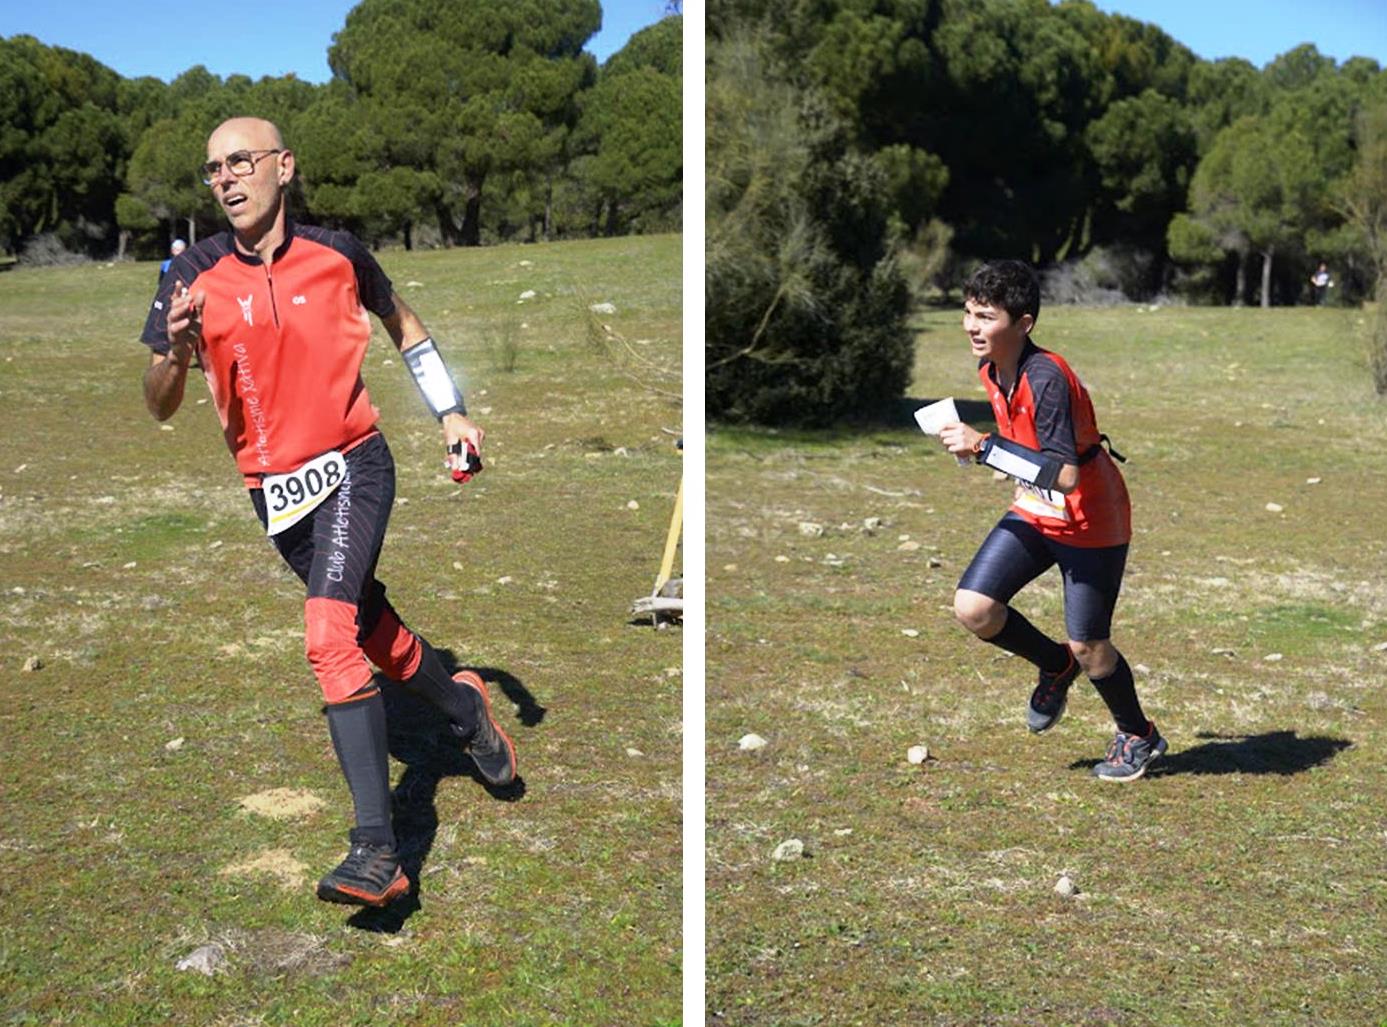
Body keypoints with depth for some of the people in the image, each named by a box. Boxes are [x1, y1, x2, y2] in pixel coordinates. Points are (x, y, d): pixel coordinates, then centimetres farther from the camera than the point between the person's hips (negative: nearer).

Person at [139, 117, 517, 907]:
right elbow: (160, 409, -7)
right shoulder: (196, 275, -5)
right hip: (274, 489, 3)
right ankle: (466, 709, 46)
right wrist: (176, 353, -29)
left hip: (353, 465, -3)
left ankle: (378, 850, -21)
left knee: (330, 634, -22)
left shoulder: (336, 252, -4)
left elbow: (400, 319, 16)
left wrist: (451, 412, 12)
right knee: (373, 636, 14)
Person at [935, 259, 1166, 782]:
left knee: (1088, 648, 2)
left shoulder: (1047, 378, -29)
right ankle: (1055, 666, 20)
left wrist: (984, 447, -34)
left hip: (1090, 523, -7)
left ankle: (1139, 737, 32)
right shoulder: (991, 370, -2)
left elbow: (1065, 476, -36)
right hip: (1034, 513, 7)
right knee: (973, 607, -10)